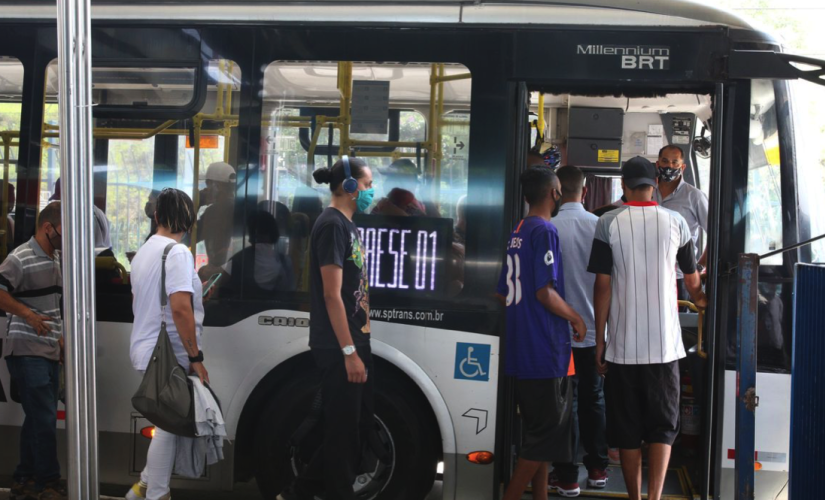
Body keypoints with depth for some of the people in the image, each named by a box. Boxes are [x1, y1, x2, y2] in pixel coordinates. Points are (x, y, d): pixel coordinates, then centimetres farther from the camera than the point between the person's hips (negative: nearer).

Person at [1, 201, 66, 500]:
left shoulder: (55, 259, 14)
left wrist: (60, 339, 19)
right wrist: (28, 315, -23)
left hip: (49, 352, 8)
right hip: (26, 352, -8)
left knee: (38, 418, 12)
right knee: (45, 419, -7)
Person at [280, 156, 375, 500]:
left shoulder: (347, 225, 15)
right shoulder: (332, 225, -14)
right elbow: (332, 294, -20)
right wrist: (349, 352, -22)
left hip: (354, 342, 10)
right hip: (338, 348, -10)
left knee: (359, 423, 16)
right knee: (344, 430, 0)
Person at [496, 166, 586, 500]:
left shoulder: (517, 233, 13)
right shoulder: (545, 231, -13)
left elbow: (503, 294, 17)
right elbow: (545, 292, -20)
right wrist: (576, 319, -7)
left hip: (521, 352, 9)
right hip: (545, 351, -9)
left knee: (538, 432, 16)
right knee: (547, 435, -3)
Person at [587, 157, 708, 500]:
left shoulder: (608, 223, -3)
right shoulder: (675, 222, 2)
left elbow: (602, 285, -6)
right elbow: (692, 280, 15)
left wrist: (599, 340, 3)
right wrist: (699, 299, 39)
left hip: (623, 344, -1)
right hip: (664, 343, 1)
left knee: (626, 429, 10)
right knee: (663, 425, 6)